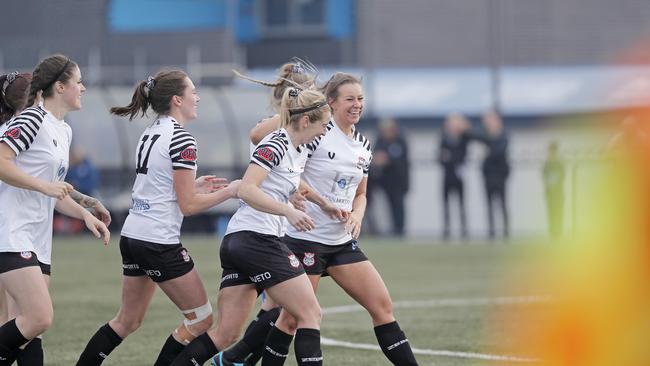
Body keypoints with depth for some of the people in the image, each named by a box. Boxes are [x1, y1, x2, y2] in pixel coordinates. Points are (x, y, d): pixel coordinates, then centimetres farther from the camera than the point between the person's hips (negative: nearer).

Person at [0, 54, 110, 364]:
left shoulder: (64, 131, 20)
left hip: (37, 240, 9)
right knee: (39, 318, -19)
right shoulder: (33, 119, -9)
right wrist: (44, 186, -18)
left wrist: (85, 214, 14)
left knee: (30, 324, 3)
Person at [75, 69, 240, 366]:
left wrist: (195, 185, 17)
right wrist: (229, 191, -4)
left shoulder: (150, 133, 12)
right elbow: (187, 205, -14)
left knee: (127, 321, 18)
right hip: (160, 243, -9)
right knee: (200, 319, 4)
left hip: (132, 237, 9)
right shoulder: (181, 140, -14)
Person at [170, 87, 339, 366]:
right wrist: (289, 212, -30)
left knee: (226, 334, 4)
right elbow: (247, 190, -24)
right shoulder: (275, 145, -12)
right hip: (257, 238, -9)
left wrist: (322, 202, 41)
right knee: (311, 314, -5)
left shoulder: (300, 152, 17)